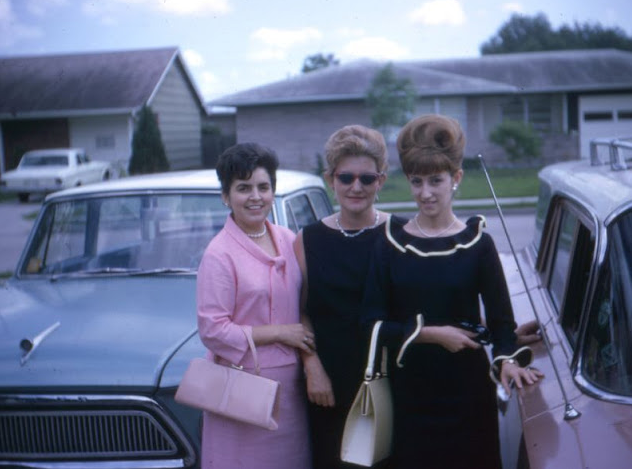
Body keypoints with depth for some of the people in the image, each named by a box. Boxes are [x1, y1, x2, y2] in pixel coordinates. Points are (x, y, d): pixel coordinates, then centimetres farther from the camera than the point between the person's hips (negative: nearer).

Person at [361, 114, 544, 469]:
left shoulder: (477, 243, -2)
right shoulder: (391, 243, -1)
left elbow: (501, 318, -3)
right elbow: (374, 321, -3)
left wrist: (508, 360, -22)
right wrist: (431, 333, -15)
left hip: (467, 388, 0)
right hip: (410, 390, 1)